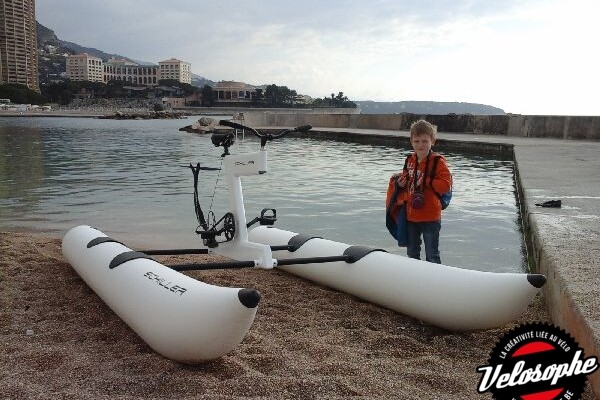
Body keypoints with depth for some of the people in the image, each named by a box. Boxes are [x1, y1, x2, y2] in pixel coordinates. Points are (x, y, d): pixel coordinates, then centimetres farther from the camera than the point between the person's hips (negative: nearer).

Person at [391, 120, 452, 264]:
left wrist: (426, 181, -25)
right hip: (411, 215, 7)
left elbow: (446, 185, -20)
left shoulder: (437, 161, -12)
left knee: (432, 255, 4)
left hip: (430, 217, -7)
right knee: (412, 252, 21)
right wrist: (401, 182, 0)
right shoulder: (410, 160, 6)